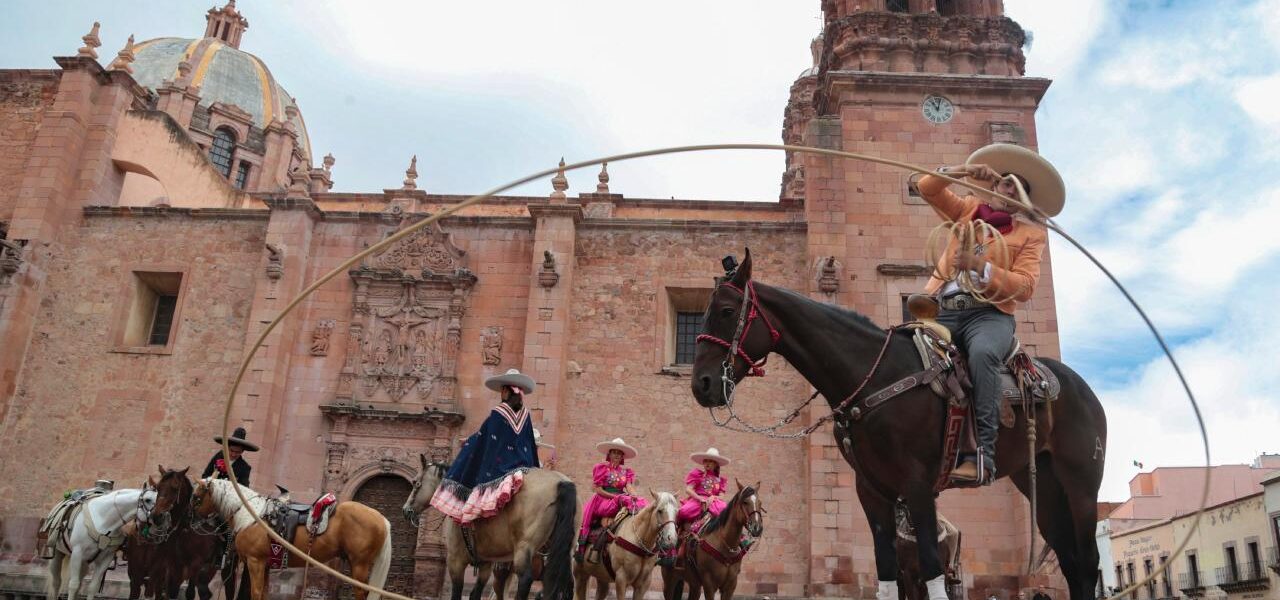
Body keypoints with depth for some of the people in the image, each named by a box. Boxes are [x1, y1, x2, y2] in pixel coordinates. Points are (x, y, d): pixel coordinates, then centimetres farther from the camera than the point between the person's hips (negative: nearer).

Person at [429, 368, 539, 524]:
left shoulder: (497, 414, -5)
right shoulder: (525, 415, 8)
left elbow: (480, 439, 2)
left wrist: (467, 442, 20)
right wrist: (534, 470, 22)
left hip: (501, 469, -4)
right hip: (525, 468, 5)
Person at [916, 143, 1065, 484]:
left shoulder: (1031, 233, 15)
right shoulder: (968, 210, 25)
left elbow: (1025, 287, 0)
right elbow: (927, 188, 16)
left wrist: (980, 266, -14)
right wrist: (964, 171, 1)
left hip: (989, 313, -3)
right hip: (942, 309, 3)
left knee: (982, 353, -38)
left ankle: (983, 453, -41)